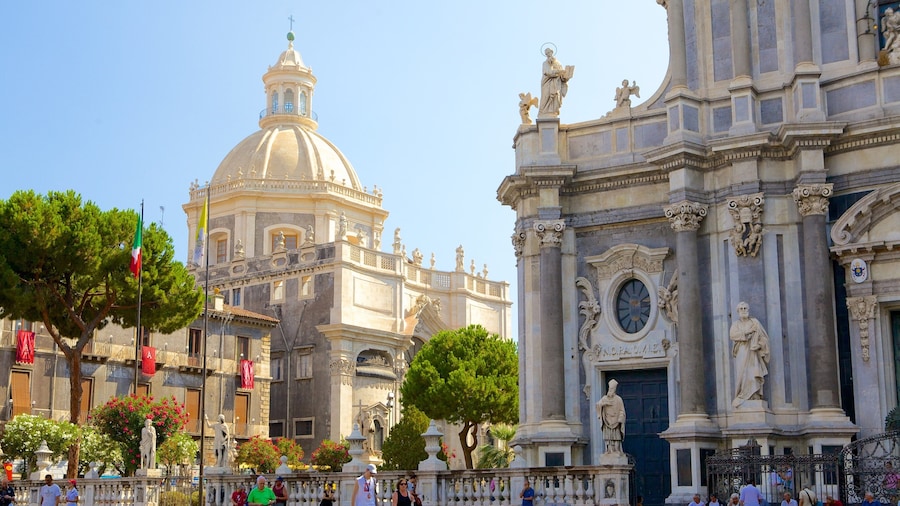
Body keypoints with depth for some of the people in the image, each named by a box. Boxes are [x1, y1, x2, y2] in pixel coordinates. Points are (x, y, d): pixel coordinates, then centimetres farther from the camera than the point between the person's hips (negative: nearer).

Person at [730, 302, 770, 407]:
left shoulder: (754, 322, 12)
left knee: (753, 374, -13)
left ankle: (754, 397, -17)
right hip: (741, 353, 1)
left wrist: (758, 345, -12)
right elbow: (732, 335, -5)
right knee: (742, 374, -11)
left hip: (752, 353, -1)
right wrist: (748, 332, -10)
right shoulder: (736, 324, 14)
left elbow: (764, 336, 7)